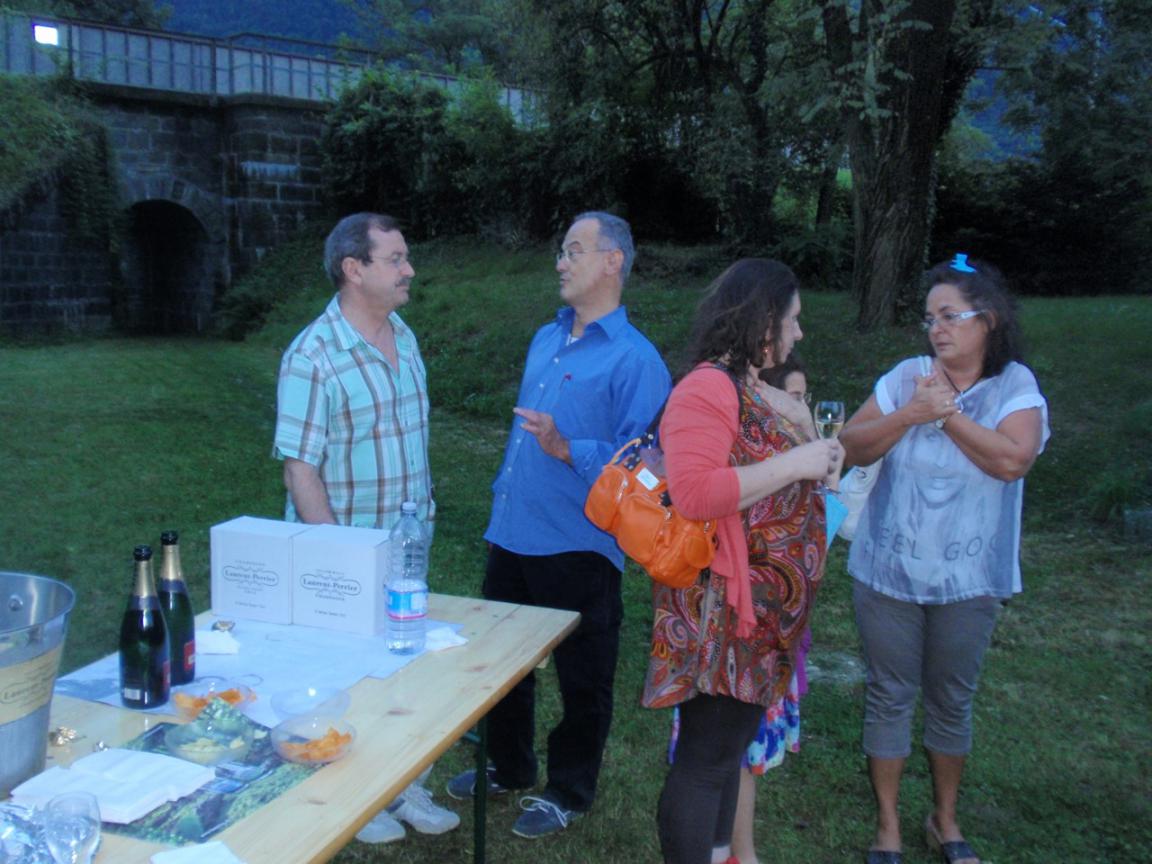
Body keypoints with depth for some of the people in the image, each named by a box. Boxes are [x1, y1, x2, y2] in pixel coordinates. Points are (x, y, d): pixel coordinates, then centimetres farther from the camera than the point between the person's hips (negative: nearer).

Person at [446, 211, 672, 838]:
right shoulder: (546, 338, 11)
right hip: (511, 536, 8)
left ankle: (569, 792, 31)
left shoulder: (634, 359, -14)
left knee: (582, 679, 11)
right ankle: (509, 767, 43)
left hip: (577, 548, -8)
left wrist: (566, 450, -30)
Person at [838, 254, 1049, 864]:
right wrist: (912, 412, -20)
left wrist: (947, 411, -19)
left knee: (952, 700, 15)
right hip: (888, 572, 1)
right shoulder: (907, 377, -4)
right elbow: (853, 447, -8)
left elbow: (1013, 459, -23)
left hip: (967, 581, 0)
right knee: (890, 695, 10)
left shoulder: (1015, 386, -6)